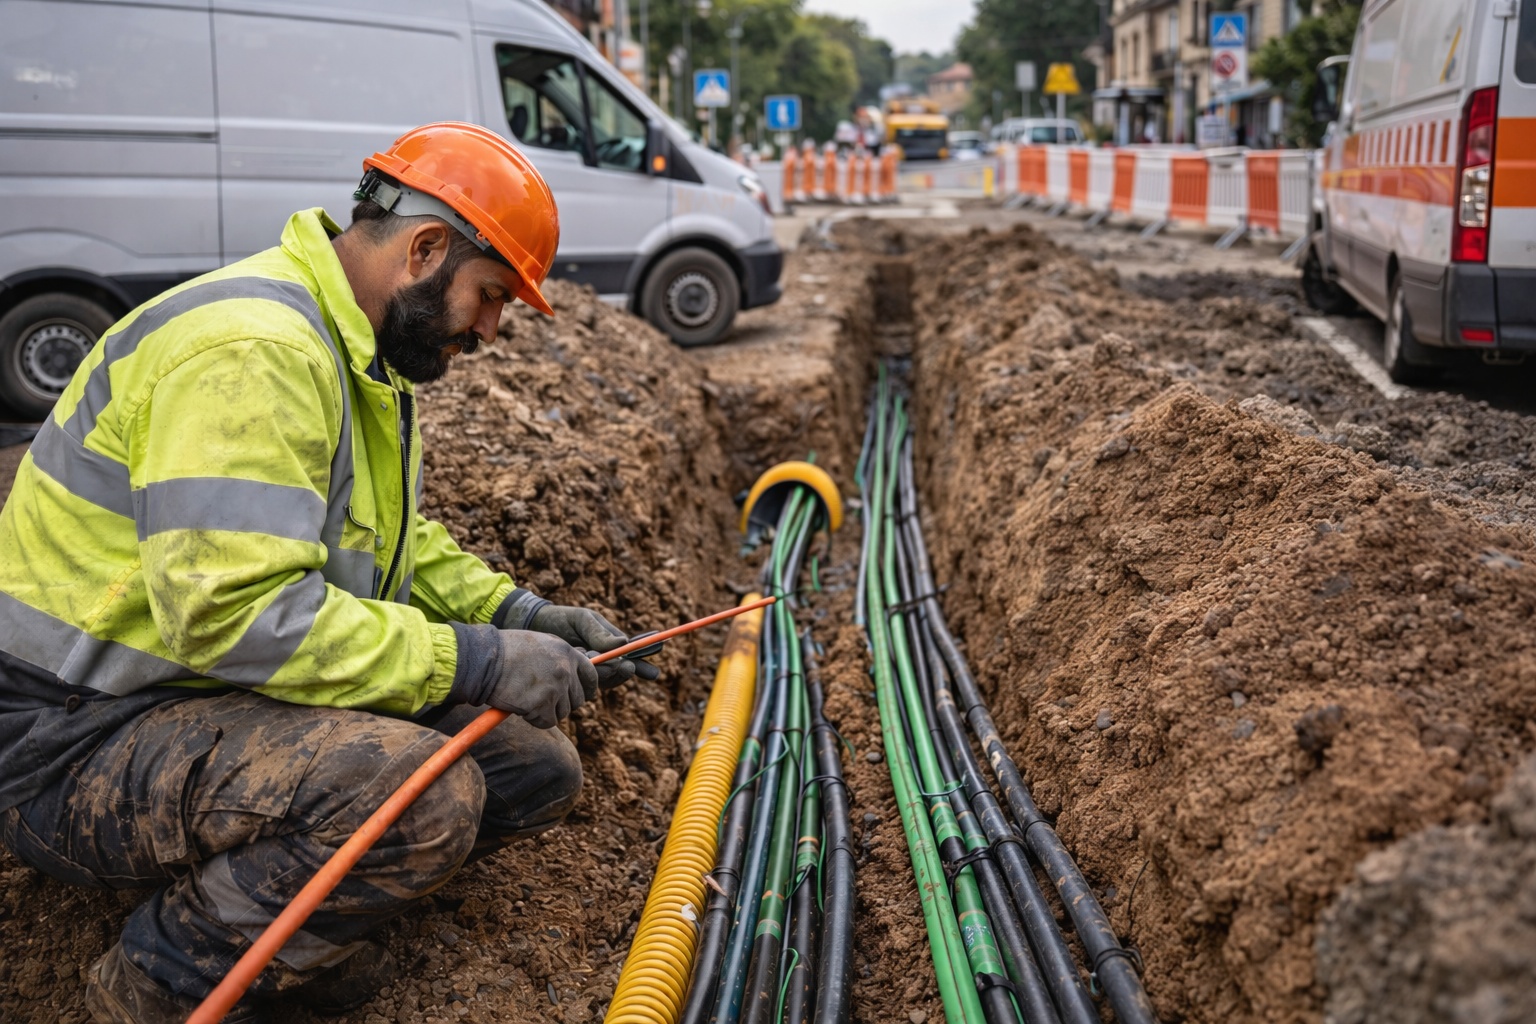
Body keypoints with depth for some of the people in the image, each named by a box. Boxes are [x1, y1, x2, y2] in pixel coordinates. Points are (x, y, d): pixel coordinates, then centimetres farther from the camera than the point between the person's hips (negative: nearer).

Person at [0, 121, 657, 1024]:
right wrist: (475, 662, -27)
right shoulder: (254, 348, -23)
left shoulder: (358, 353, 12)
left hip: (224, 701, 10)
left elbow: (400, 542, 20)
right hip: (78, 745, -10)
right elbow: (233, 612, -32)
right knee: (427, 794, -32)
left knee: (536, 767, 1)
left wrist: (519, 616, 3)